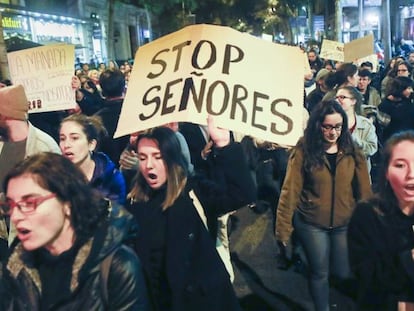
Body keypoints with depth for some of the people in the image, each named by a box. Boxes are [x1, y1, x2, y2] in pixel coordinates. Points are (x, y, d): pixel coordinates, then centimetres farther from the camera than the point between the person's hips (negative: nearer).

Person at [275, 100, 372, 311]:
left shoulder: (352, 152, -2)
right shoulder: (303, 151, -11)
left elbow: (364, 191, 1)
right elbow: (290, 191, -12)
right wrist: (283, 229, -14)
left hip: (345, 224, 2)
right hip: (311, 224, -2)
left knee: (343, 273, 11)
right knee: (319, 273, 11)